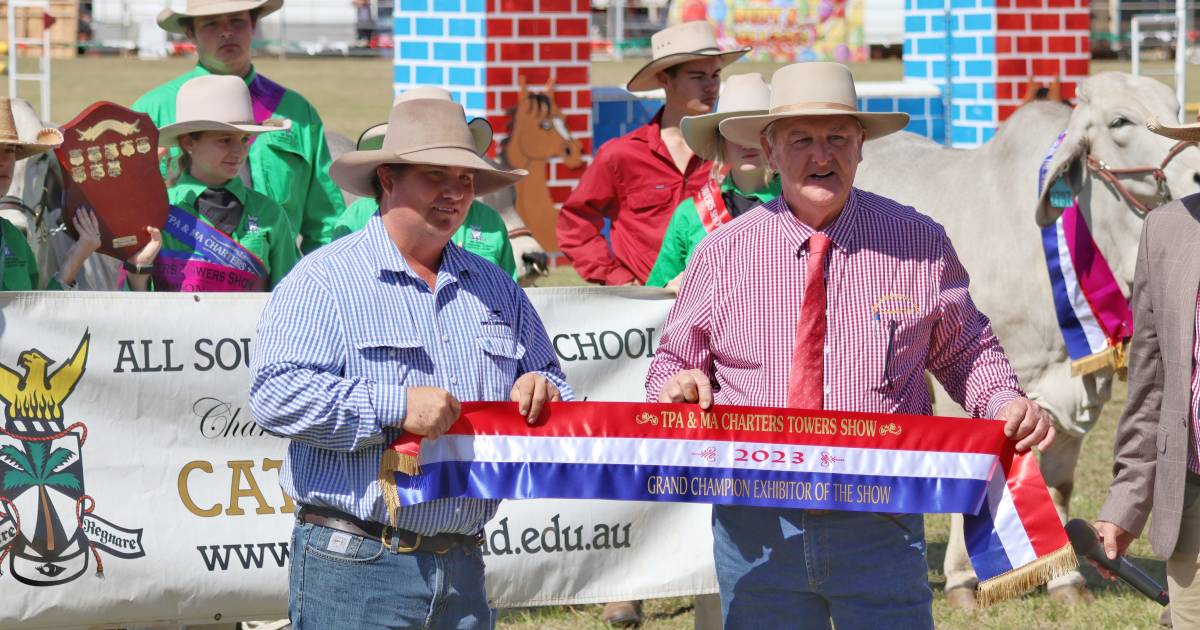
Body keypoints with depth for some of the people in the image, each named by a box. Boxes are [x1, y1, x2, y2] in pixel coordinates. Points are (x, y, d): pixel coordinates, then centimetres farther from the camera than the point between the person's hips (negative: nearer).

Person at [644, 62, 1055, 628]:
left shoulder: (919, 243, 2)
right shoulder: (722, 253, 4)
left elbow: (967, 352, 10)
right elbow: (676, 362, 15)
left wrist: (1005, 403, -9)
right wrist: (678, 384, -8)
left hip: (879, 529, -1)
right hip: (756, 527, 1)